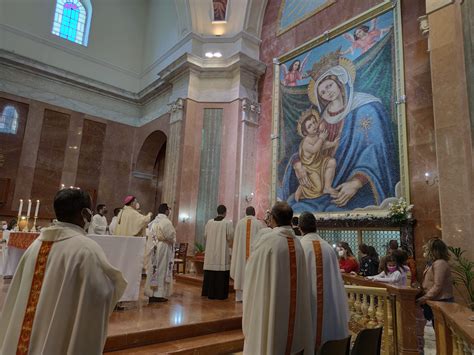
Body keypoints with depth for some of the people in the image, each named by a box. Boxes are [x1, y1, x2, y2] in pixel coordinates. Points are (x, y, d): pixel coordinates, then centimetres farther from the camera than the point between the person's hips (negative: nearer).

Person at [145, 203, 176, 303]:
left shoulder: (154, 221, 8)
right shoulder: (166, 222, -15)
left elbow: (151, 235, 9)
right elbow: (171, 236, -15)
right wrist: (173, 240, 5)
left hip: (154, 249, 7)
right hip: (163, 249, -7)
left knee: (154, 270, 11)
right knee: (162, 270, 1)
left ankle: (151, 293, 18)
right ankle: (159, 294, 4)